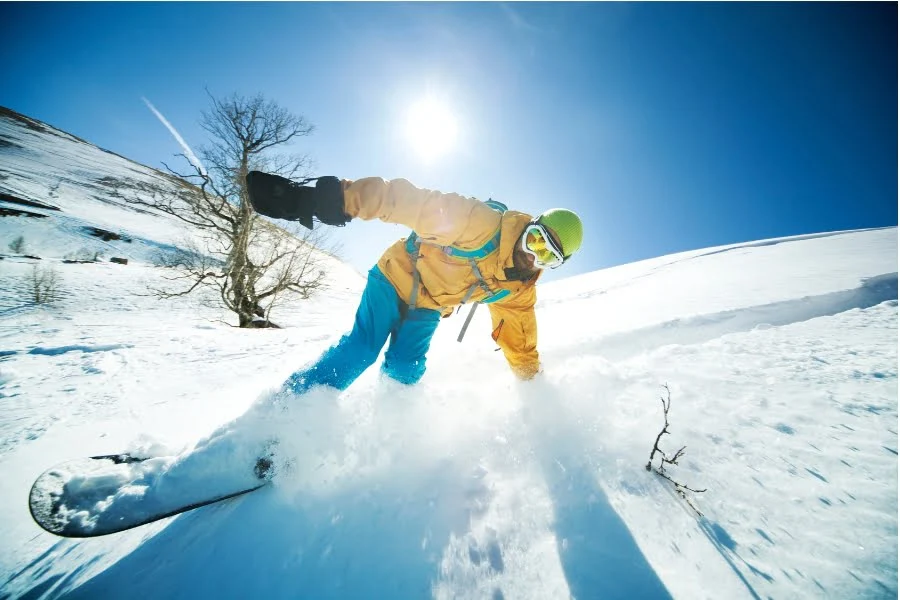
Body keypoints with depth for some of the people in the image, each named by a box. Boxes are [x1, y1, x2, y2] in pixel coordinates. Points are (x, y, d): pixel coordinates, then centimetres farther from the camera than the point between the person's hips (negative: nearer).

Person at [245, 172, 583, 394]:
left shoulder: (518, 289, -5)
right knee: (360, 350, -15)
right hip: (396, 279, -5)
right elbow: (415, 203, -34)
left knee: (405, 371, -11)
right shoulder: (486, 224, -27)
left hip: (428, 310, 5)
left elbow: (518, 335, 7)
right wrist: (342, 198, -45)